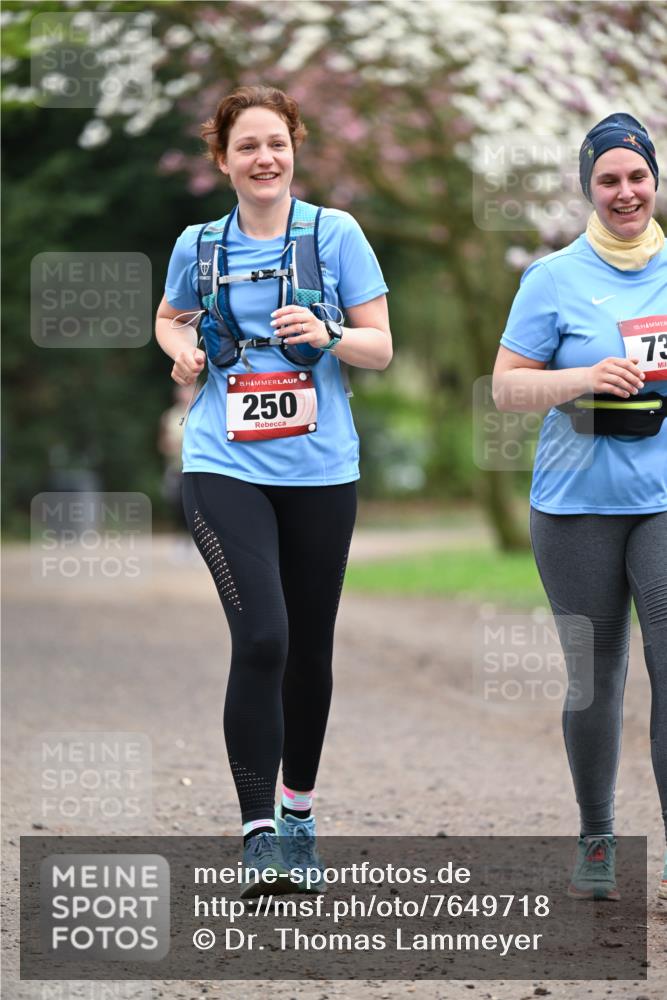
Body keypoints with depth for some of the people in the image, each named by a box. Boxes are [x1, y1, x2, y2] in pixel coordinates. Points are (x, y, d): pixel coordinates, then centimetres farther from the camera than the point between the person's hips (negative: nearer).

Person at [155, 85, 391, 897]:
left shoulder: (336, 234, 2)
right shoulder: (198, 246, 6)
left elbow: (381, 348, 2)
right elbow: (168, 318, 26)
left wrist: (327, 334, -18)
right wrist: (182, 349, 3)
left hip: (319, 469, 1)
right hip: (224, 467, -1)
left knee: (309, 647, 11)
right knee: (261, 638, -18)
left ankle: (299, 812, 32)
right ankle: (259, 832, -14)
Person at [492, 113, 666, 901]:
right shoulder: (555, 278, 1)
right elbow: (506, 387, -1)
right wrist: (584, 378, -17)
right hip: (578, 504, -1)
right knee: (595, 676, 7)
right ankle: (596, 842, 23)